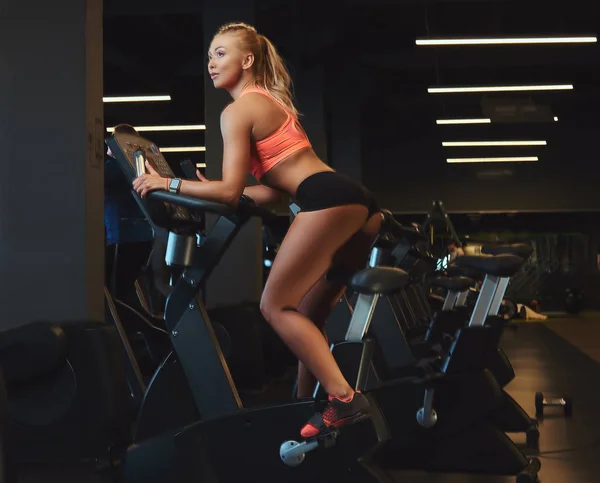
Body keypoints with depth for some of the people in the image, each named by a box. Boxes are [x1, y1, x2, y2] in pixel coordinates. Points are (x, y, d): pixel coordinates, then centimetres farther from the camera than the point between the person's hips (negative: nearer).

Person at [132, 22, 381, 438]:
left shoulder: (237, 111, 2)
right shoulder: (273, 102, 29)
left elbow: (231, 191, -4)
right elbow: (277, 188, 27)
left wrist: (168, 183, 5)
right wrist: (211, 191, 33)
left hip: (329, 201, -9)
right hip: (360, 202, 9)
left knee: (276, 306, -3)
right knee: (309, 314, 16)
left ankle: (344, 400, -13)